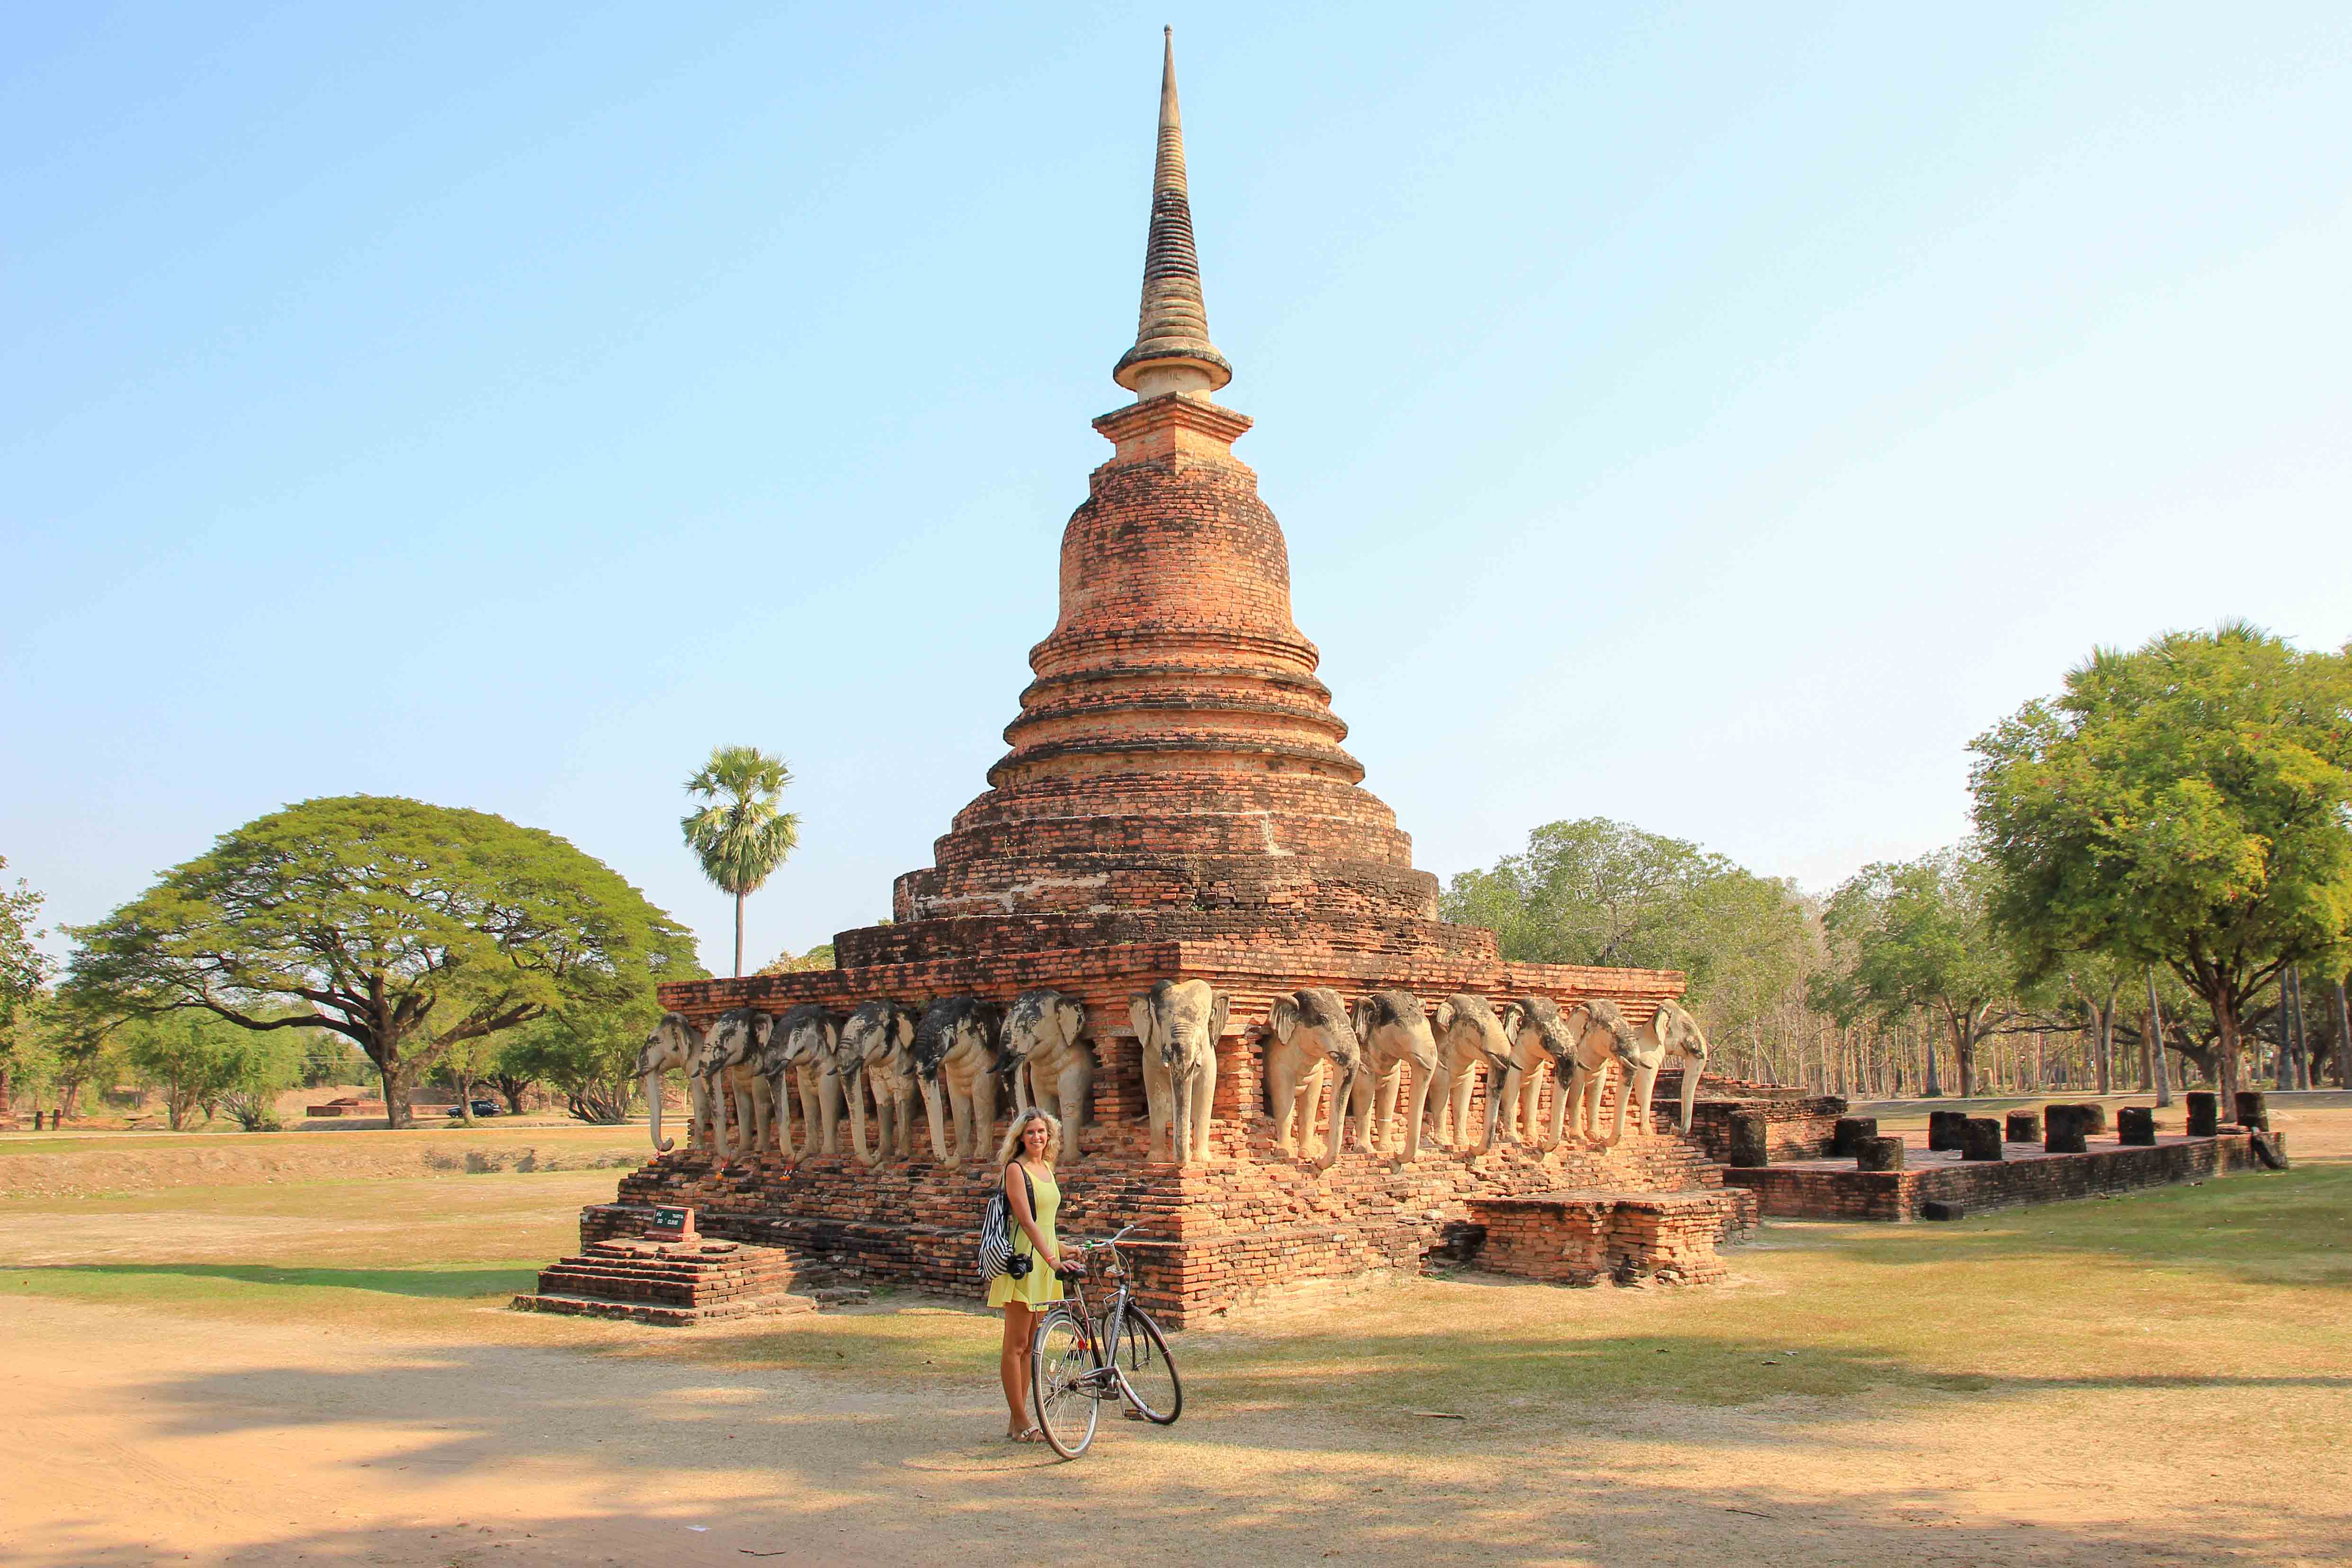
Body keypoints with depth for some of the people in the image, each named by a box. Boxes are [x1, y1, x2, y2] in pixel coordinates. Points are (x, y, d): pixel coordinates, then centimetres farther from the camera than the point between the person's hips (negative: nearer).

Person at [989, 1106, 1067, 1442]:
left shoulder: (1046, 1167, 14)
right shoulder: (1015, 1169, -10)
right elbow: (1026, 1220, -19)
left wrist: (1065, 1250, 22)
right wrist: (1052, 1259, -27)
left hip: (1045, 1258, 8)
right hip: (1023, 1259, -8)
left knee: (1030, 1345, 10)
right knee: (1016, 1345, -2)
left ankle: (1017, 1420, 15)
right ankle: (1020, 1423, 2)